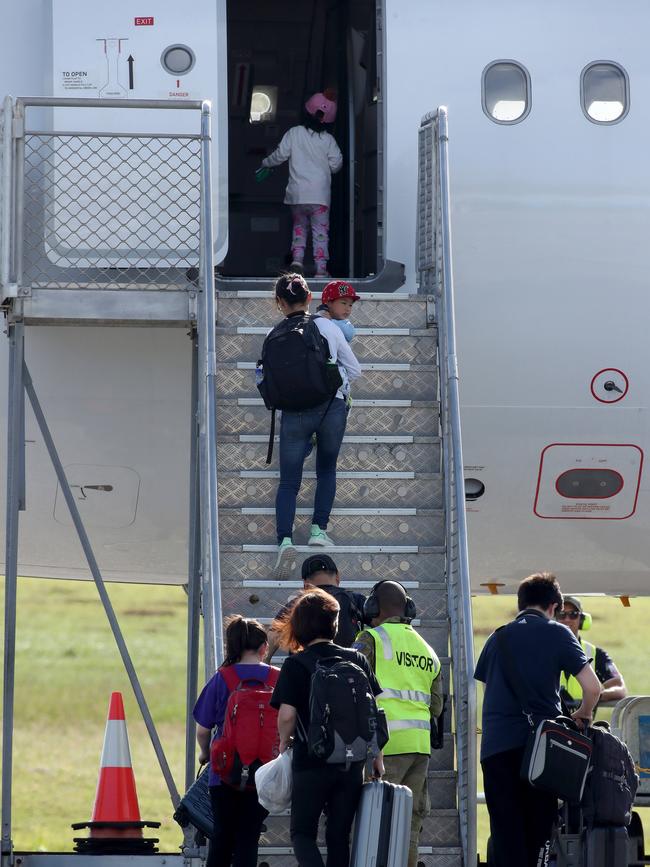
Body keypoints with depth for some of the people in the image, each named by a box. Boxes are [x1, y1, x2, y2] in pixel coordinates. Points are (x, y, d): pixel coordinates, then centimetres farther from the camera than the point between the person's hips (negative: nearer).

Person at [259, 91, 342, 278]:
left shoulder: (294, 133, -3)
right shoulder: (328, 140, -4)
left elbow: (280, 155, 0)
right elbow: (335, 165, -1)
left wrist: (265, 164, 18)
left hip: (297, 192, 1)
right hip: (320, 192, -1)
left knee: (299, 225, 18)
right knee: (320, 229, 2)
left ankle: (297, 257, 2)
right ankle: (321, 267, -4)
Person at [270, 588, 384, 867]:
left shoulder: (296, 665, -7)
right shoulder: (357, 660, 4)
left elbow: (287, 714, -13)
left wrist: (284, 741, 8)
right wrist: (377, 758, 12)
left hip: (312, 762, -4)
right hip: (352, 764, 4)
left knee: (302, 833, 4)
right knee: (339, 836, 11)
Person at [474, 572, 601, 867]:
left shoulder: (498, 637, 17)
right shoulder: (556, 634, 5)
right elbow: (592, 687, -1)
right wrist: (583, 715, 18)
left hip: (495, 744, 2)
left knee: (505, 832, 1)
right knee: (538, 831, 4)